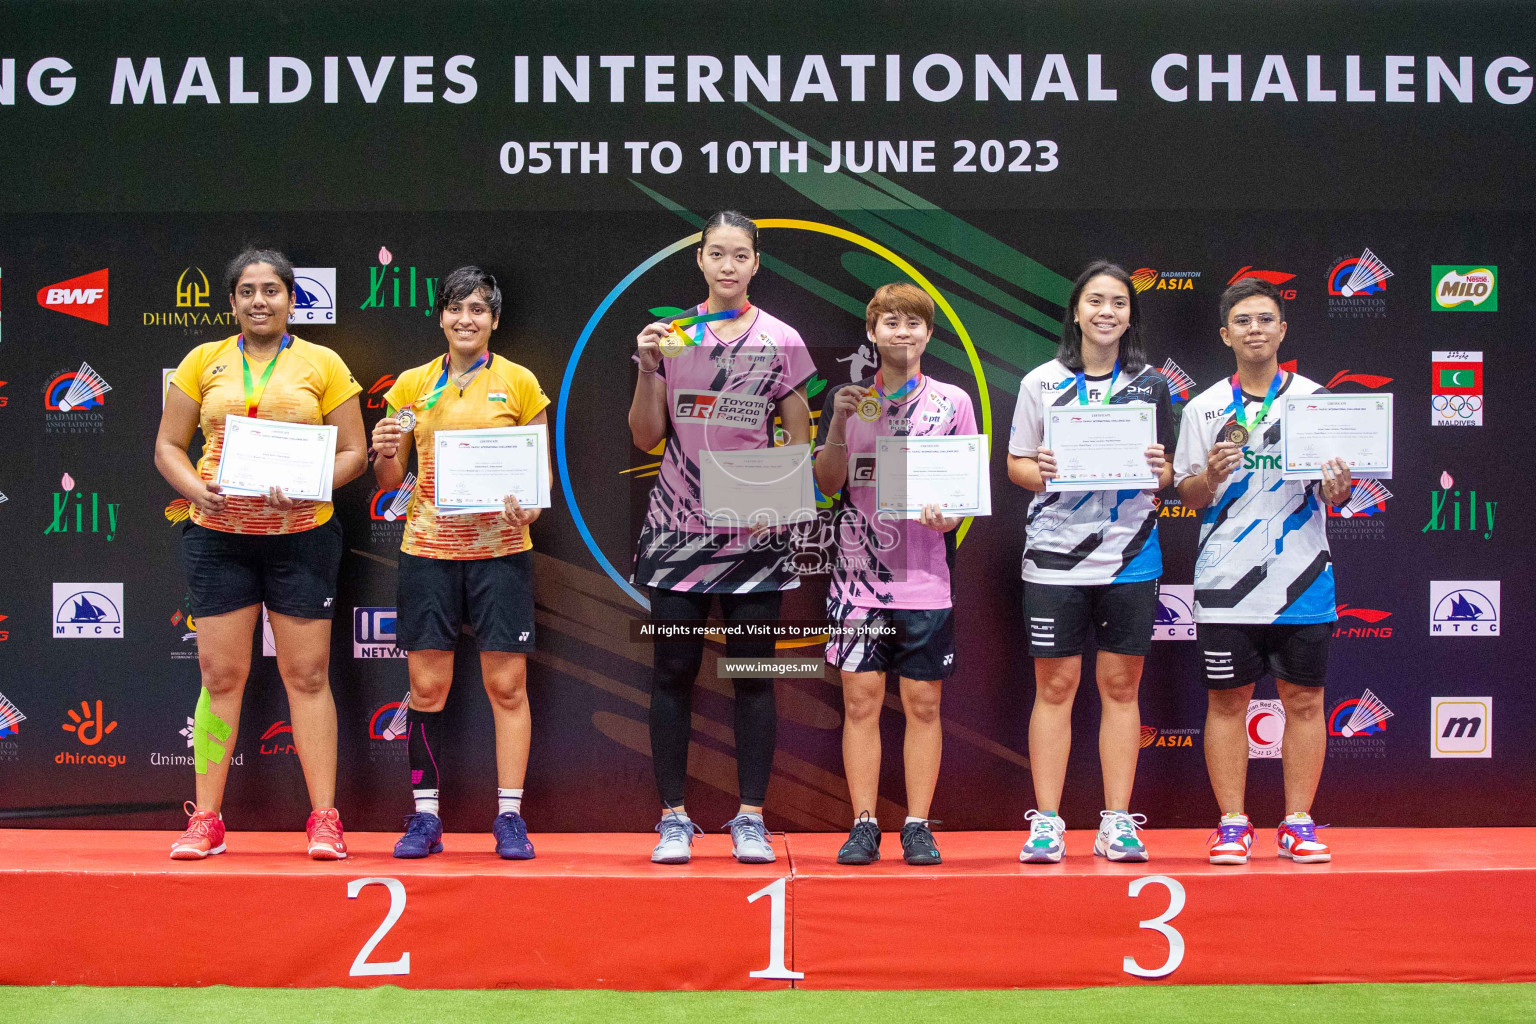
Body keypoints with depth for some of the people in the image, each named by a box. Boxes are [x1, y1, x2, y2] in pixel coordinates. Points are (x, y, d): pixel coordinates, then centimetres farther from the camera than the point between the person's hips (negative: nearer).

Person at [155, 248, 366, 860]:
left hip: (301, 534, -1)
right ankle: (206, 819, 10)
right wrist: (196, 488, -9)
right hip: (219, 534, 1)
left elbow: (352, 453, 3)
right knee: (220, 674, 3)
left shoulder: (322, 365, 5)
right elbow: (168, 446, 10)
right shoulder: (204, 362, 10)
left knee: (307, 675, 1)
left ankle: (324, 818, 6)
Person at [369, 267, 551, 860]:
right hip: (427, 547, 1)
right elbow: (390, 480, 13)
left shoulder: (519, 383, 5)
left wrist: (530, 505, -12)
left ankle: (509, 817, 6)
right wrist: (385, 452, -9)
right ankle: (425, 817, 10)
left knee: (507, 684, -2)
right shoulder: (412, 385, 10)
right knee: (427, 684, 1)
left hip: (500, 547, -1)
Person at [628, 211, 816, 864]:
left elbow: (799, 440, 7)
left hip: (756, 534, -1)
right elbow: (646, 438, 6)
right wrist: (648, 368, -8)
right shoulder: (669, 335, 7)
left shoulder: (782, 342, 5)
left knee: (753, 675, 2)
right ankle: (674, 817, 8)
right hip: (678, 529, 1)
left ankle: (750, 819, 9)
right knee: (673, 671, 1)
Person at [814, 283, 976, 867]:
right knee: (860, 702, 0)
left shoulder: (952, 402, 8)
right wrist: (839, 425, -13)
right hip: (859, 576, 0)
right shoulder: (849, 399, 8)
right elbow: (828, 484, 1)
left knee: (923, 704, 3)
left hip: (926, 578, 0)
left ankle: (918, 827, 10)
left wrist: (948, 515, -11)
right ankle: (863, 825, 7)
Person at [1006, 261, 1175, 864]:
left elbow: (1165, 476, 12)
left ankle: (1117, 824, 11)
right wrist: (1040, 472, -15)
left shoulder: (1151, 385, 8)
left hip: (1130, 555, 2)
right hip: (1054, 556, -1)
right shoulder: (1042, 383, 4)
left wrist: (1159, 471, -10)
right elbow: (1016, 463, 7)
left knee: (1121, 686, 5)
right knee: (1055, 686, 1)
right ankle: (1046, 823, 7)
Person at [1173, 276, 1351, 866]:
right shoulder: (1204, 408, 6)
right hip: (1226, 579, 0)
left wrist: (1336, 489, -14)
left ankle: (1298, 824, 14)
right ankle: (1232, 824, 12)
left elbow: (1333, 491, 8)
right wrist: (1210, 475, -15)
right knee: (1227, 702, 3)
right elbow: (1187, 495, 6)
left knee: (1303, 700, 4)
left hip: (1302, 575, 0)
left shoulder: (1315, 399, 6)